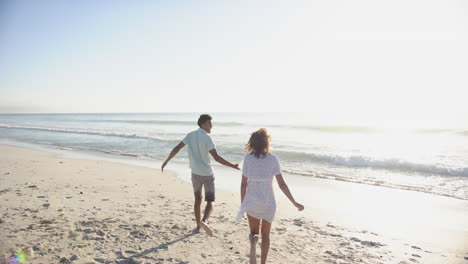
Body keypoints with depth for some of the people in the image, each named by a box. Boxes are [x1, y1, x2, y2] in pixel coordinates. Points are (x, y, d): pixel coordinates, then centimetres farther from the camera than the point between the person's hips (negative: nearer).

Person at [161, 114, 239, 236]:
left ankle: (198, 226, 26)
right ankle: (203, 221, -23)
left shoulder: (190, 135, 0)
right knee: (210, 201, 2)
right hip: (207, 174, -5)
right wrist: (233, 166, -19)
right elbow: (217, 158, -22)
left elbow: (177, 148, 1)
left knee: (197, 199, 20)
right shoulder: (207, 138, -16)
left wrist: (166, 162, 11)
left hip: (195, 173, 5)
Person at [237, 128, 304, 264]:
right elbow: (282, 184, -12)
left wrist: (242, 204, 8)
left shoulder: (247, 159, -6)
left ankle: (253, 242, -15)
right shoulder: (273, 159, -10)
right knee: (265, 234, 19)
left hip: (252, 201, 1)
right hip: (268, 202, 0)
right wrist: (295, 203, -4)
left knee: (254, 232, 18)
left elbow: (243, 184, -3)